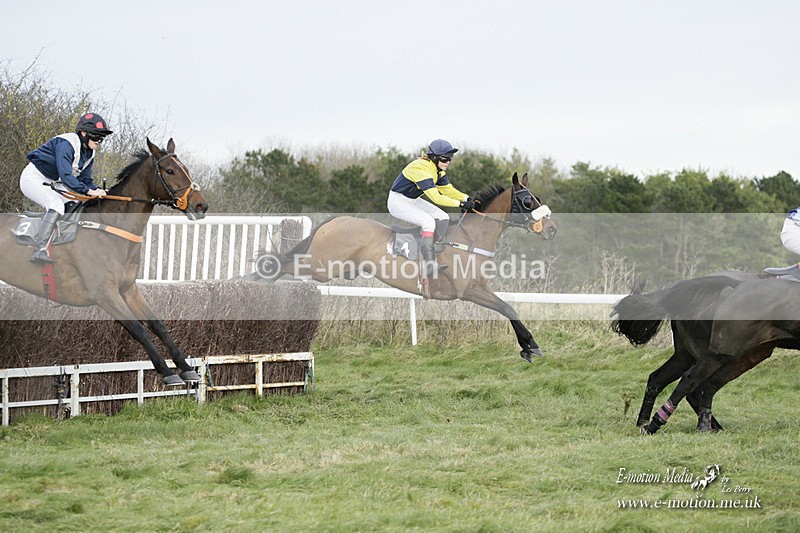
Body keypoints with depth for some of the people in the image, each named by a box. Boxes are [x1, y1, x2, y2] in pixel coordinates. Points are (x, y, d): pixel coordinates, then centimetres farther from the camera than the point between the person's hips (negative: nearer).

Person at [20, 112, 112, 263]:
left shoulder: (89, 153, 2)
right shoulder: (66, 144, -27)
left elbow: (85, 179, 5)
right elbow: (65, 175, -36)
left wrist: (96, 190, -17)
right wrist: (88, 191, -39)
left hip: (50, 183, 10)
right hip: (33, 179, -10)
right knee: (56, 205, -29)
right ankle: (40, 251, -36)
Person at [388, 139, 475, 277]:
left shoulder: (438, 170, 0)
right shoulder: (421, 169, -30)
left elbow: (448, 189, 7)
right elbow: (436, 198, -34)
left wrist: (467, 198, -9)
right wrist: (460, 204, -35)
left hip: (413, 200, 10)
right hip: (398, 202, -10)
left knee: (443, 218, -2)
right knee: (428, 222, -28)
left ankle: (431, 258, -4)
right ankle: (429, 264, -30)